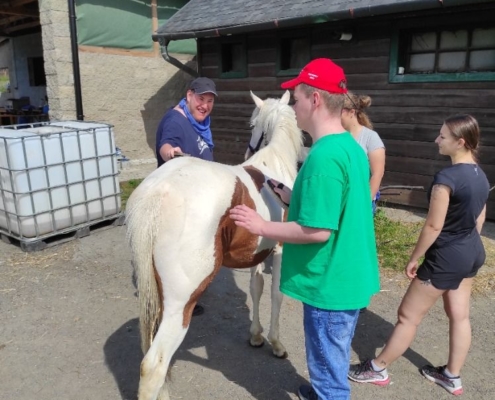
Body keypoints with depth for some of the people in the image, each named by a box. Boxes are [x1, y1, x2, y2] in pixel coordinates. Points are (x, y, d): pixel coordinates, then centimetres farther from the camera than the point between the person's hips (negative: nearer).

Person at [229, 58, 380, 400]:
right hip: (350, 278, 9)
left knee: (329, 369, 13)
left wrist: (262, 227, -17)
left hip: (330, 285, -9)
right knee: (333, 362, 31)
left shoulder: (323, 156, -26)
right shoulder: (351, 147, 4)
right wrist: (296, 199, 10)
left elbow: (318, 231, -27)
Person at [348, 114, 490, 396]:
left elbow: (433, 226, -21)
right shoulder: (481, 175, 4)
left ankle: (378, 369, 19)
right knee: (459, 315, 18)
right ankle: (452, 376, 33)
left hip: (447, 257, -9)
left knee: (409, 316, 3)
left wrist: (415, 258, -10)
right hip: (473, 252, 9)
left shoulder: (446, 178, -24)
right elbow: (479, 219, 12)